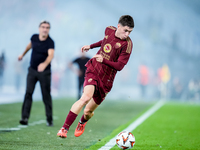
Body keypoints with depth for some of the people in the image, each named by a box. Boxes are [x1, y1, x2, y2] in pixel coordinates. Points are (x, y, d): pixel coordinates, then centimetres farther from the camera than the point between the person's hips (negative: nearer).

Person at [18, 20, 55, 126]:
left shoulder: (50, 42, -18)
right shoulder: (34, 37, -3)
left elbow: (51, 55, -37)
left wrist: (44, 64, -56)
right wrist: (23, 54, 36)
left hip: (44, 72, -3)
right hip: (32, 70, 4)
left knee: (46, 96, 0)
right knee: (28, 93, -6)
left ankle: (49, 119, 9)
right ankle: (25, 117, -10)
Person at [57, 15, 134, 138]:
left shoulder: (127, 44, -14)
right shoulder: (109, 30, -1)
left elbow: (119, 66, -17)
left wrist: (104, 60, -31)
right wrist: (91, 46, 28)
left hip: (106, 79, -1)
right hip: (93, 69, 1)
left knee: (88, 111, 6)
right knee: (86, 97, -28)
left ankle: (82, 122, 46)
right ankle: (65, 128, -22)